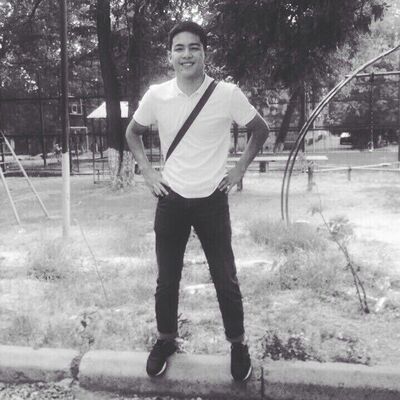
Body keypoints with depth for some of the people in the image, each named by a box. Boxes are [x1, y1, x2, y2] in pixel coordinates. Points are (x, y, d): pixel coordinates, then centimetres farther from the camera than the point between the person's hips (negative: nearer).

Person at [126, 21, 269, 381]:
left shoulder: (228, 94, -11)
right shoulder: (156, 96, -6)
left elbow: (261, 130, 5)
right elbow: (133, 132, 13)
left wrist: (240, 169, 0)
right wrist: (147, 171, 3)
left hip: (212, 200, -1)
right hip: (171, 200, 2)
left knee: (225, 278, 7)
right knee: (167, 278, 11)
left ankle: (238, 345, 28)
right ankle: (166, 340, 34)